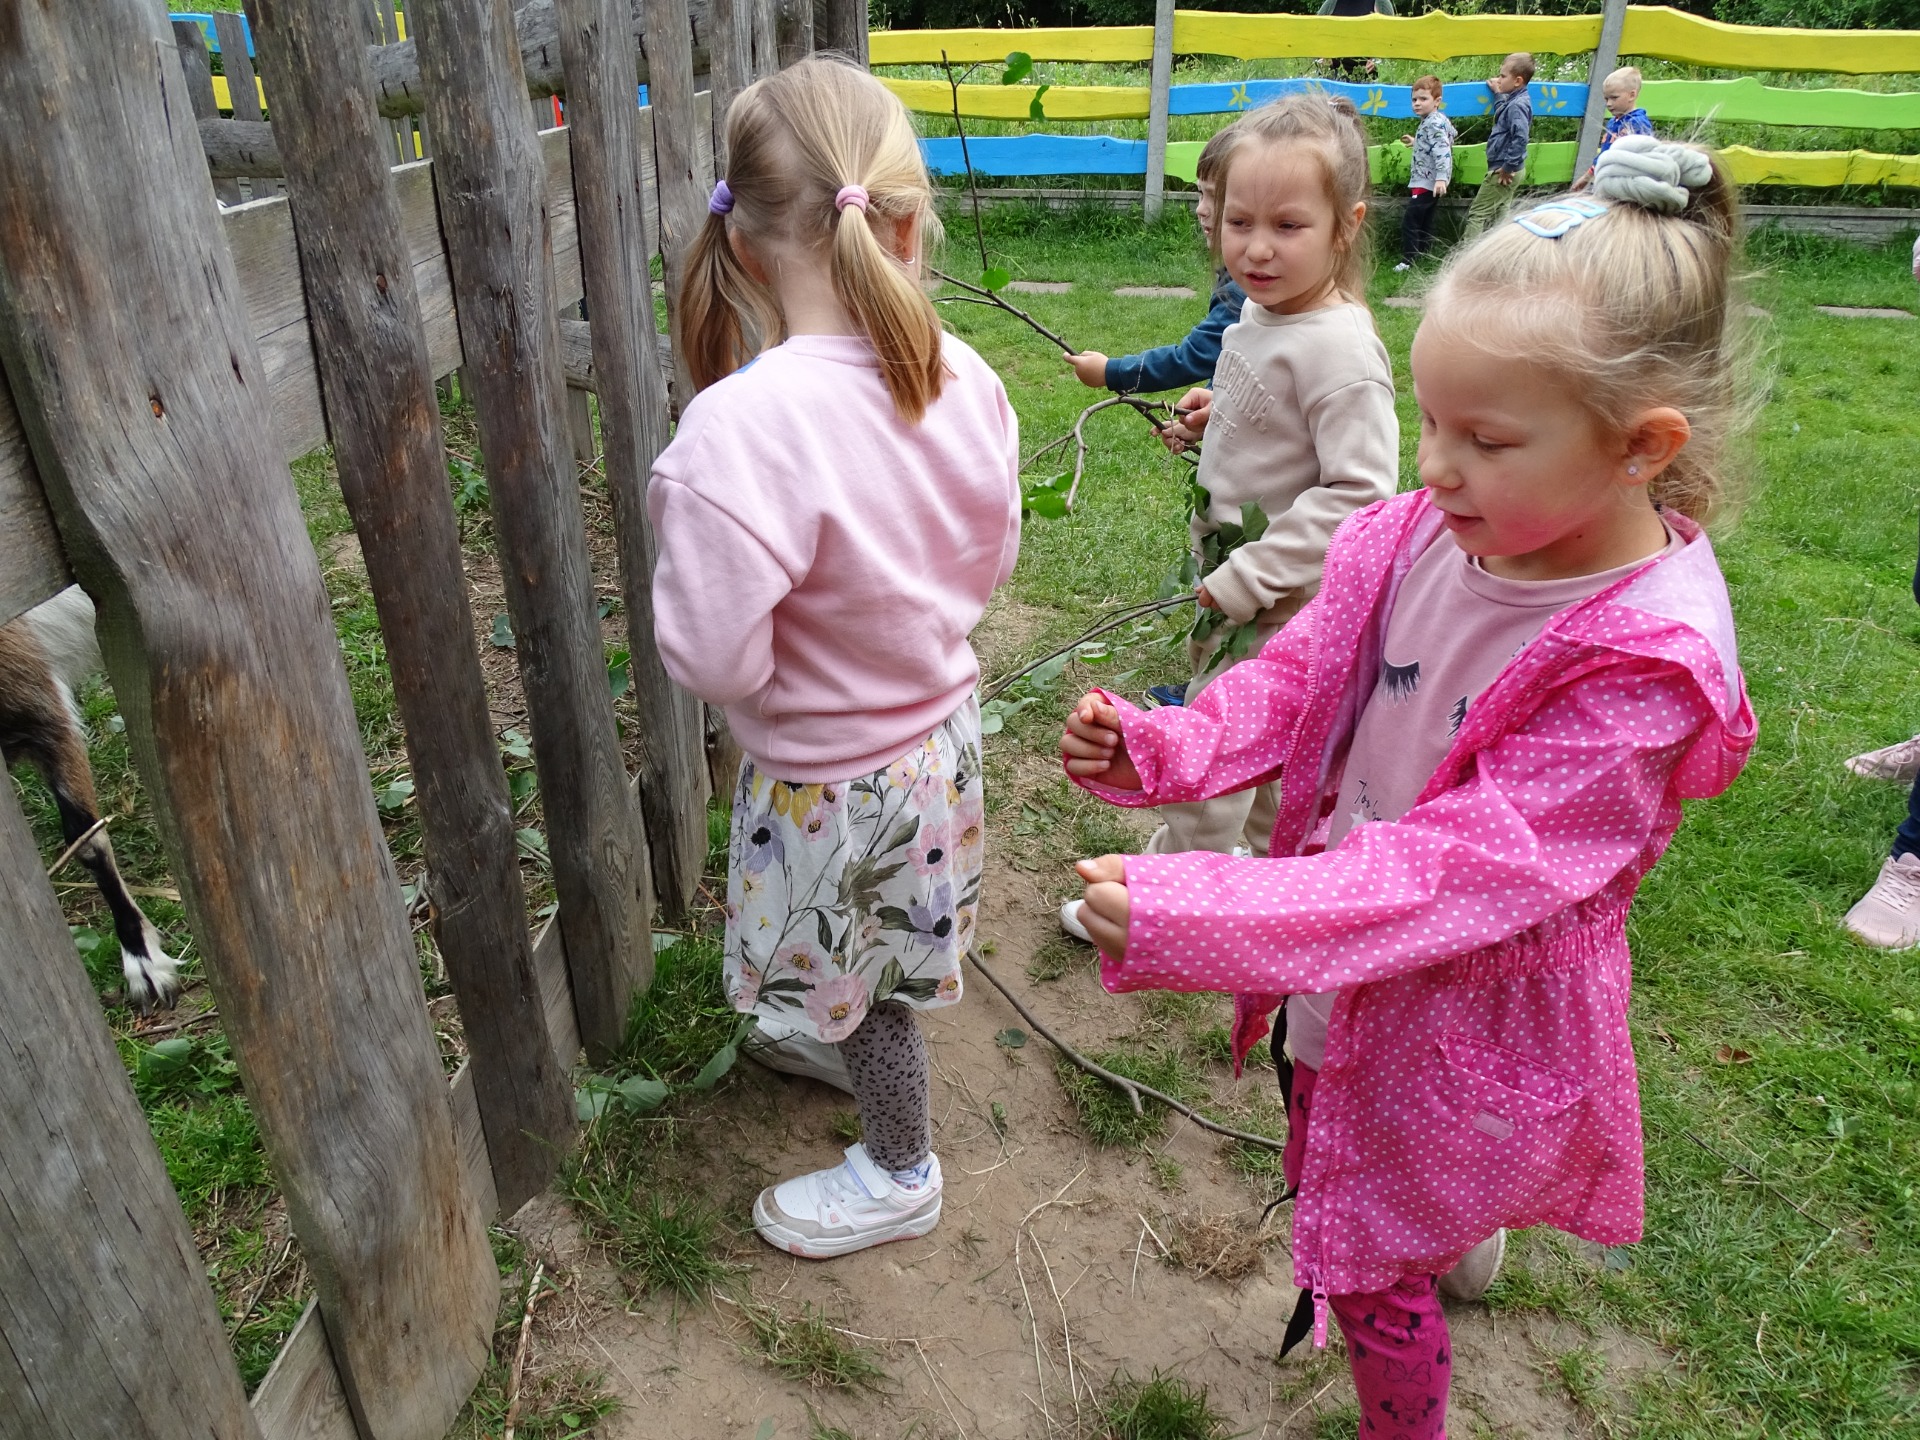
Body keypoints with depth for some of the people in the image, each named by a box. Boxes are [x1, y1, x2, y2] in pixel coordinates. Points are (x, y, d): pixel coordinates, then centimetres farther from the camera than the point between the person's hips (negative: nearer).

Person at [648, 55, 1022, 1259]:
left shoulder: (741, 425, -33)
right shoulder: (966, 381, -13)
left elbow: (717, 660, -29)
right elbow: (990, 561, 0)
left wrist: (681, 571, -11)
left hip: (830, 777, -6)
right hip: (940, 726, 6)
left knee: (858, 967, 21)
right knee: (871, 956, 33)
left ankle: (899, 1173, 46)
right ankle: (840, 1041, 62)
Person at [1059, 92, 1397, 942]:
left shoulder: (1338, 347, -26)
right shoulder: (1262, 309, 2)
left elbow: (1358, 492, -28)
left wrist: (1247, 579, -26)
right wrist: (1212, 422, 0)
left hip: (1279, 600, -9)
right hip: (1236, 571, 9)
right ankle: (1274, 854, 47)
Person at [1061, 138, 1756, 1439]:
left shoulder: (1644, 667, -29)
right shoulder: (1420, 535, -12)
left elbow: (1460, 869, -34)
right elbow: (1299, 675, -1)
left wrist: (1191, 919, -42)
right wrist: (1162, 749, -21)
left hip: (1461, 1020, -6)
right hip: (1351, 976, 6)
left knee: (1369, 1274, 13)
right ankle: (1463, 1242, 67)